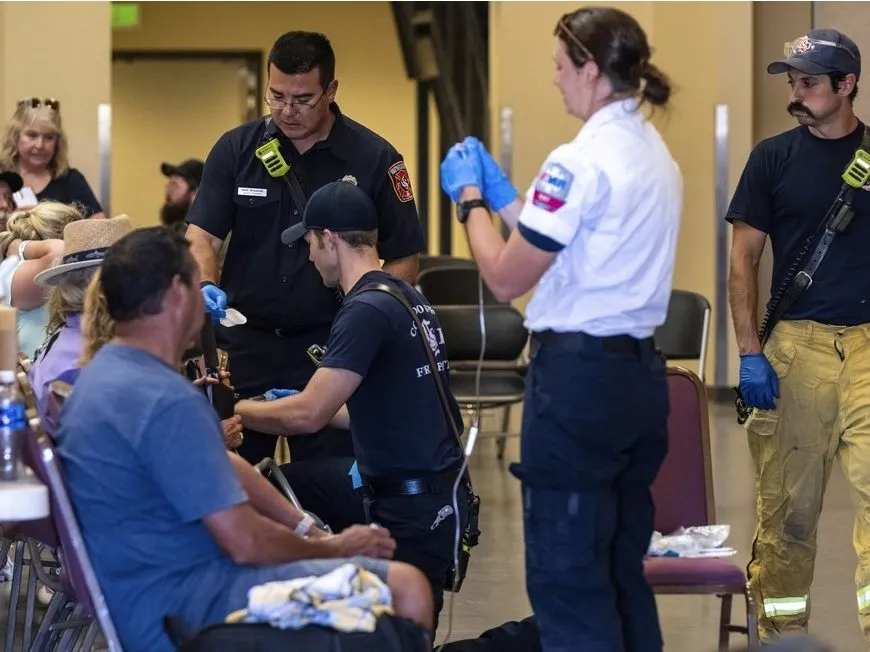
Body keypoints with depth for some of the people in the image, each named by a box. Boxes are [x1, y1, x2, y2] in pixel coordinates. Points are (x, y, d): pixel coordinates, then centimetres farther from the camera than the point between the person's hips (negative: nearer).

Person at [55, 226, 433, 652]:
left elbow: (225, 470, 16)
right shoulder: (167, 401, -23)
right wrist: (333, 549, -4)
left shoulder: (106, 373, 10)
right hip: (174, 609, -11)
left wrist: (311, 531, 10)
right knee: (405, 589, -18)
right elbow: (245, 542, -21)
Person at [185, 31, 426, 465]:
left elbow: (404, 258, 0)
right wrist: (206, 286, -21)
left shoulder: (373, 159, -3)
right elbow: (201, 234, -1)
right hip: (244, 343, 2)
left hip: (330, 348, -2)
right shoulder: (236, 149, 2)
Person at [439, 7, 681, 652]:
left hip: (580, 374, -9)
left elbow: (505, 279, -11)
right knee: (624, 567, 15)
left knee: (568, 574, -2)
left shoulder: (581, 160, -16)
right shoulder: (655, 153, 12)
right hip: (638, 370, 9)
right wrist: (500, 193, 22)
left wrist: (470, 198, 3)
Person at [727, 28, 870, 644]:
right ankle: (782, 632, 14)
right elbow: (744, 259, 5)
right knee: (789, 502, 4)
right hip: (795, 346, 0)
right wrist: (750, 353, -4)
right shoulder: (774, 157, 5)